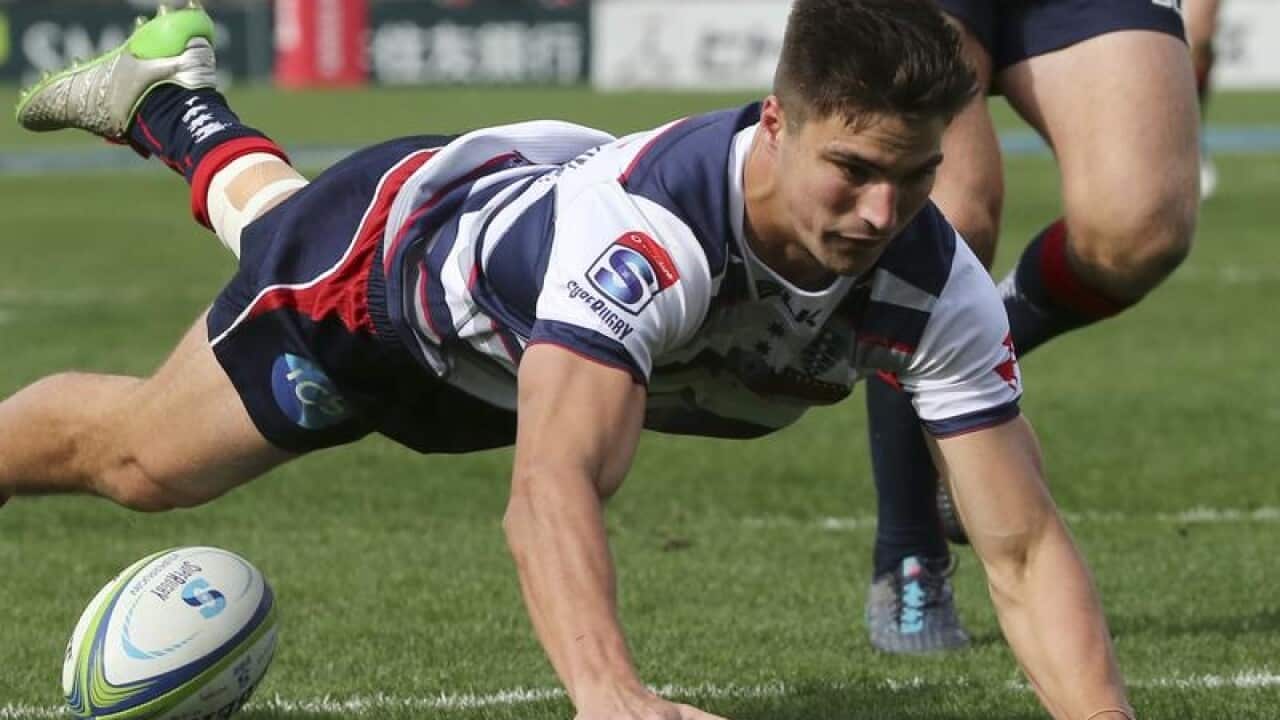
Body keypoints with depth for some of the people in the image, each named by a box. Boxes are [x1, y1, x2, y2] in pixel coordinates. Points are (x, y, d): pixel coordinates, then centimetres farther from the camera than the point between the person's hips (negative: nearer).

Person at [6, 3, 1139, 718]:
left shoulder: (939, 290, -38)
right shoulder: (651, 224, -52)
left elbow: (1024, 552, -37)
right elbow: (554, 489, -64)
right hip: (415, 232, -5)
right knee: (143, 460, 17)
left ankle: (174, 98, 64)